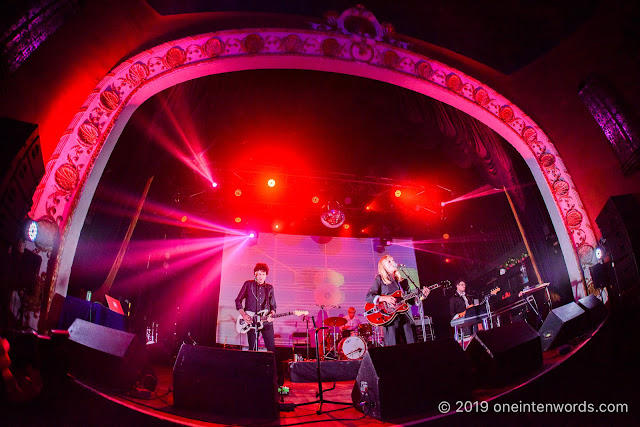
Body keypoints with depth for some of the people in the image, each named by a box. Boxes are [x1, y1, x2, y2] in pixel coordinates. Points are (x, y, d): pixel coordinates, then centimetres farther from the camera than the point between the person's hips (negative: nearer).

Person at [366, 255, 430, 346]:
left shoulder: (403, 281, 20)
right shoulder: (380, 279, 5)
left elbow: (411, 300, 17)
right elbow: (369, 297, -4)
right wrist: (385, 298, -18)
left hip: (405, 316, 5)